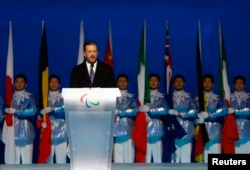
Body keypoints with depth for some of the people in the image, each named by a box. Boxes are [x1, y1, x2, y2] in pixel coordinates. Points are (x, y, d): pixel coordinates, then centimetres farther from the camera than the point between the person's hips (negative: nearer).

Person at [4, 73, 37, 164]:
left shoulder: (29, 96, 5)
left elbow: (33, 110, -10)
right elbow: (6, 110, 14)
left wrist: (16, 111, -12)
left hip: (26, 132, -2)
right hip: (13, 131, 3)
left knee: (27, 159, -5)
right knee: (13, 160, -2)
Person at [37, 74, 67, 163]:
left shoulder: (64, 98, 8)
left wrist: (51, 109, -18)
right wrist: (41, 122, -12)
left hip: (61, 133, -1)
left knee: (61, 159, -5)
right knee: (48, 158, 2)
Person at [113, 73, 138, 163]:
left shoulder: (132, 97, 11)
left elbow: (135, 111, -4)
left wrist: (119, 112, -8)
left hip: (128, 129, -1)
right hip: (116, 129, 1)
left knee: (129, 156, -5)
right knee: (117, 157, -2)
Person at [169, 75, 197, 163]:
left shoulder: (189, 97, 10)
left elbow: (194, 112, -4)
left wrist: (178, 113, -8)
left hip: (186, 131, 0)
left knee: (186, 157, -4)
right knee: (174, 157, -4)